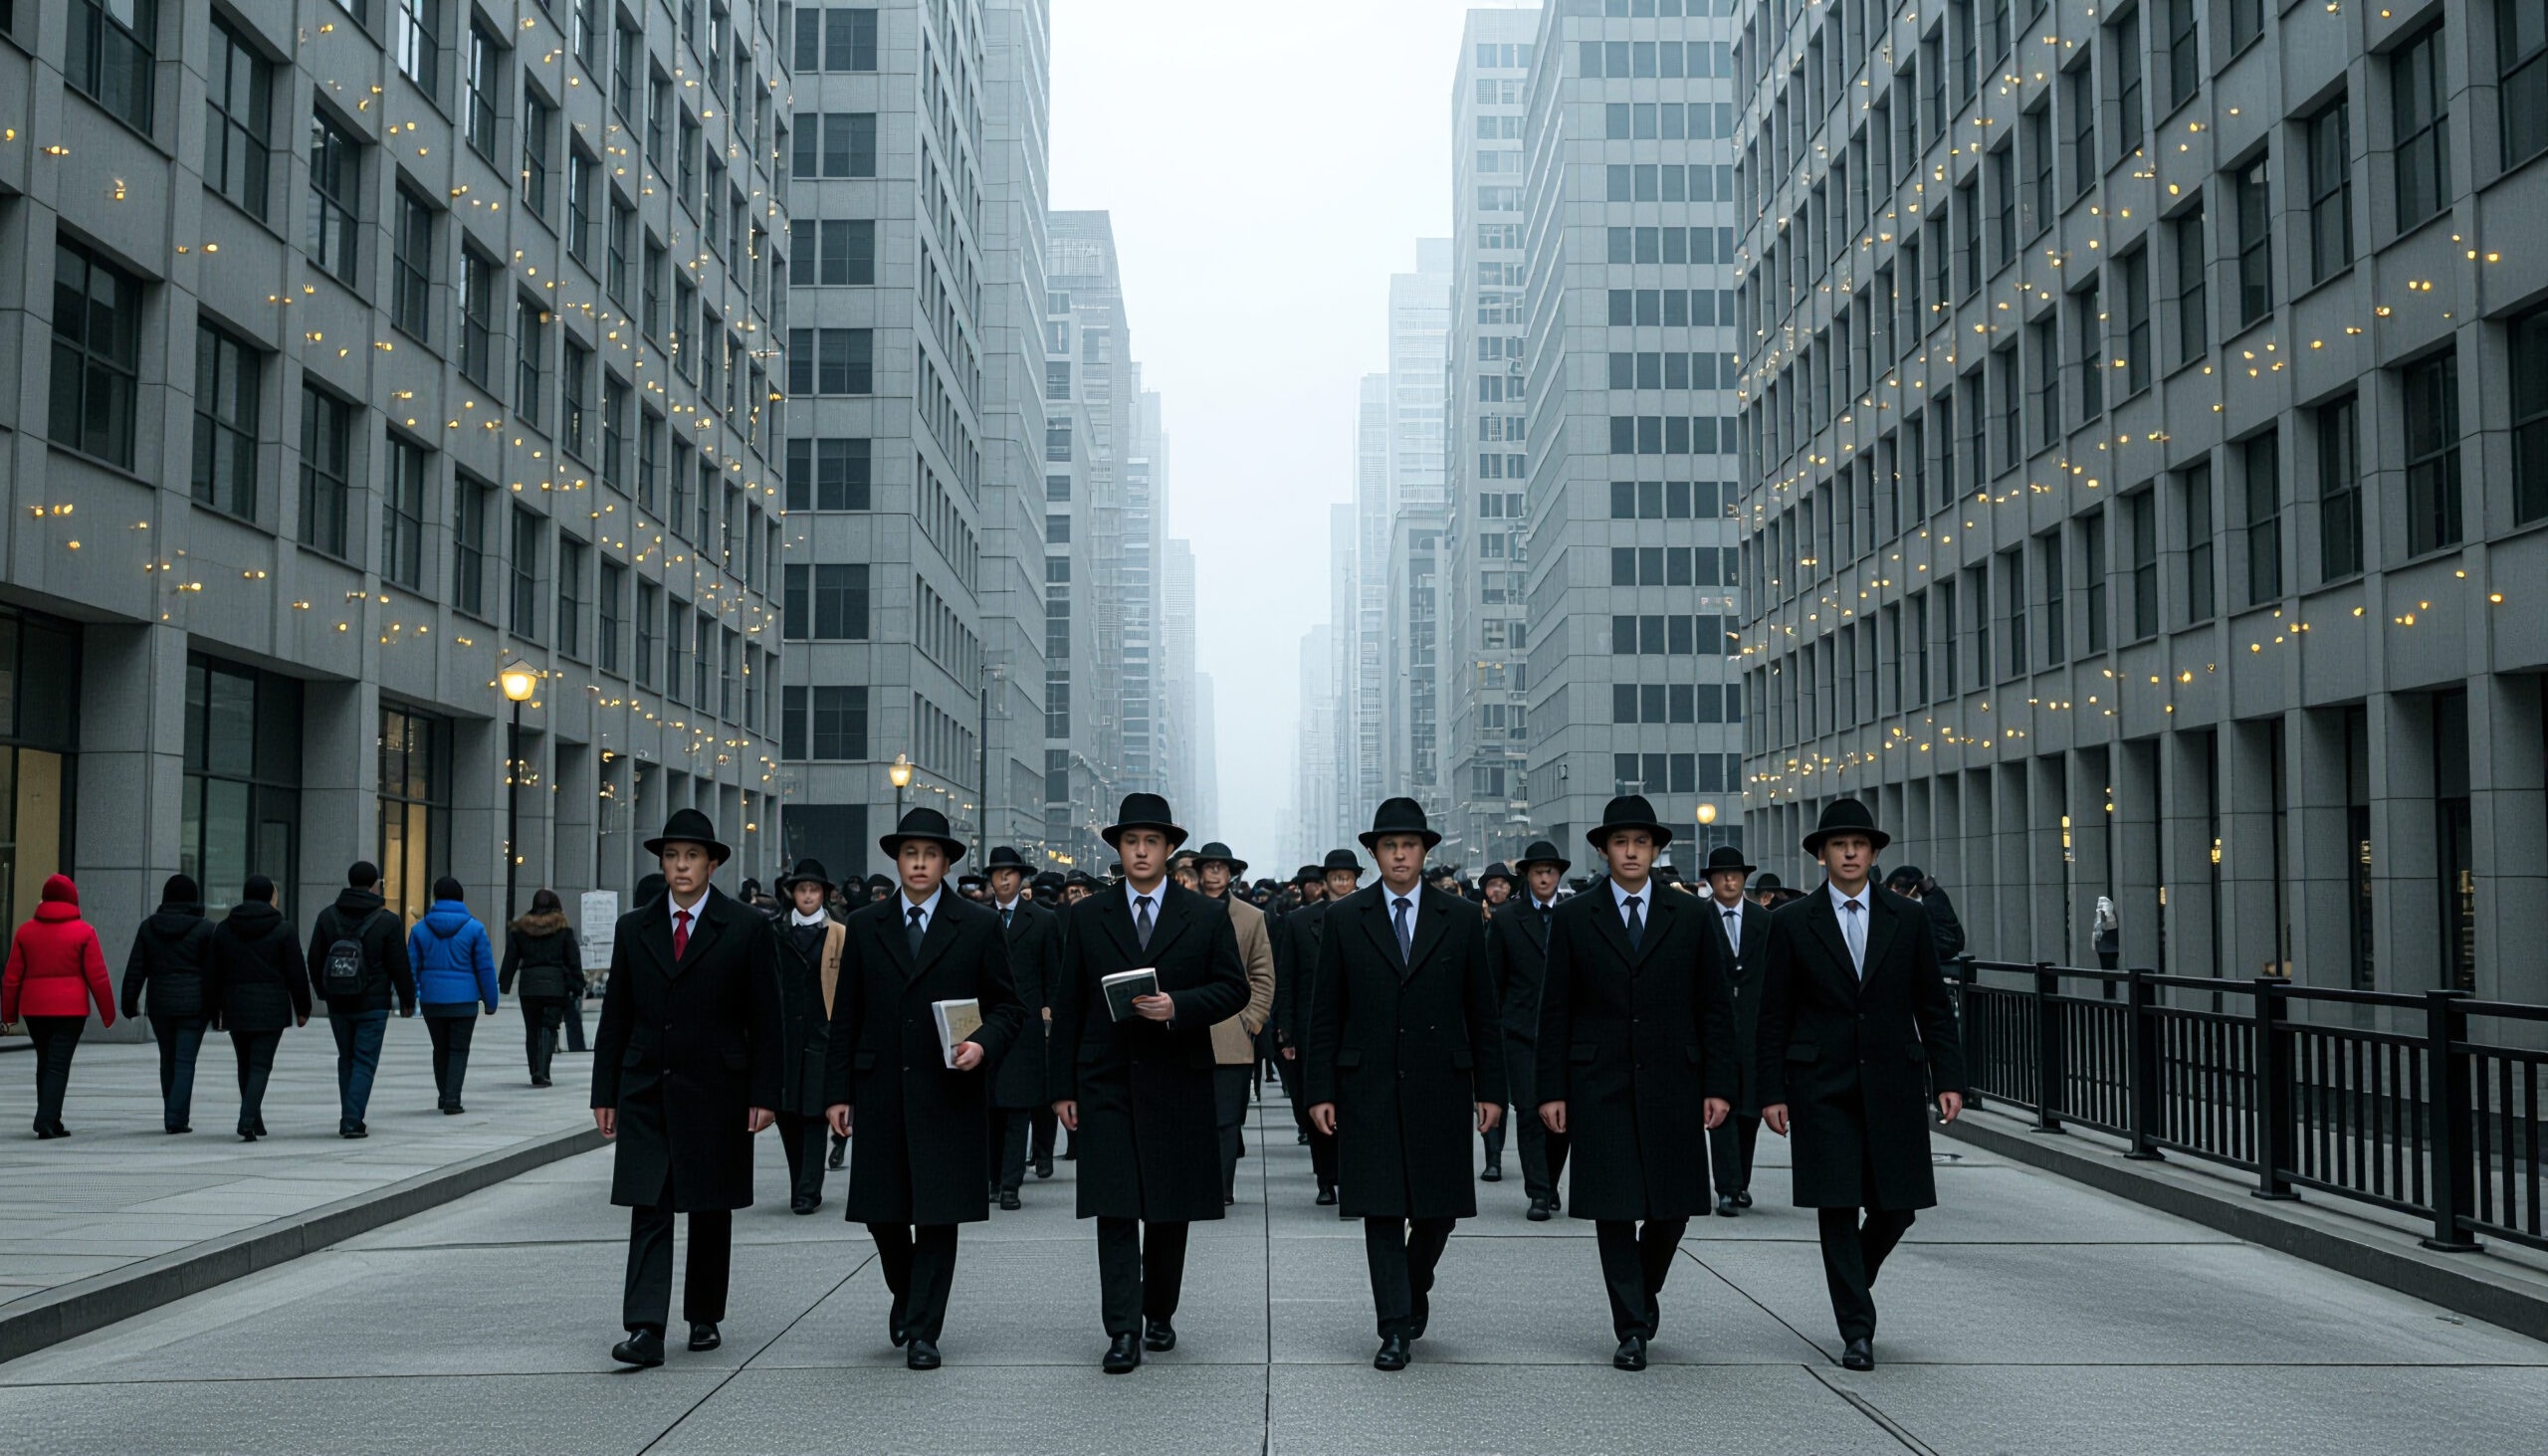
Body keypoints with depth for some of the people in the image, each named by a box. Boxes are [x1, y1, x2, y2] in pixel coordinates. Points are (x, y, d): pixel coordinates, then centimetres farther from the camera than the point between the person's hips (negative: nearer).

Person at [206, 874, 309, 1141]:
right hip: (271, 1007, -3)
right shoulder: (283, 929, -3)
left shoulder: (224, 929, 6)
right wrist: (302, 1009, 4)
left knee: (245, 1065, 15)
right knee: (260, 1066, -2)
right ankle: (247, 1122, -16)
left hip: (235, 1006, 3)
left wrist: (216, 1011, 14)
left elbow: (215, 974, 7)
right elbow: (296, 972, -3)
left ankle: (255, 1122, 20)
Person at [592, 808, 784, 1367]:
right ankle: (645, 1330, -9)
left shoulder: (748, 928, -1)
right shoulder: (634, 928, 8)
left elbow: (765, 1019, -2)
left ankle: (705, 1317, 22)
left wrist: (764, 1095, -7)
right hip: (646, 1091, 2)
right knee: (648, 1211, -5)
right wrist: (605, 1094, 5)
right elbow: (615, 1018, 10)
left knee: (711, 1212, 9)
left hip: (715, 1092, -2)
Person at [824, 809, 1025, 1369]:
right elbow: (845, 1016, 10)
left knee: (938, 1215, -1)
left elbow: (1007, 1007, 5)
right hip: (880, 1092, 2)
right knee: (881, 1211, 6)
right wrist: (838, 1091, 5)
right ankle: (906, 1293, 34)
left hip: (947, 1092, -2)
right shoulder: (865, 926, 9)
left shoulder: (979, 926, 3)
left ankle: (922, 1331, 8)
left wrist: (984, 1044, -15)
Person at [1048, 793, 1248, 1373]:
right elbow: (1068, 1007, 6)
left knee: (1171, 1209, 9)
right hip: (1106, 1081, 0)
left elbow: (1234, 988, 3)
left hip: (1178, 1082, 1)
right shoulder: (1087, 916, 6)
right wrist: (1063, 1086, 1)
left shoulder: (1206, 915, 5)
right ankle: (1123, 1329, -6)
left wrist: (1177, 1007, -15)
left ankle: (1160, 1313, 25)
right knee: (1114, 1209, -7)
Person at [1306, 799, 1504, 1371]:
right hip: (1369, 1086, -1)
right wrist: (1321, 1090, -2)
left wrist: (1490, 1088, 3)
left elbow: (1482, 1011, 7)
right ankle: (1395, 1329, 5)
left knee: (1440, 1208, 5)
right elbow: (1325, 1012, 4)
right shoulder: (1345, 918, 4)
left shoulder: (1460, 918, 6)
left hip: (1440, 1086, 1)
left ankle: (1416, 1286, 33)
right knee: (1382, 1210, -2)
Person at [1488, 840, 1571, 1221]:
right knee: (1531, 1111, -6)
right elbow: (1494, 978, 6)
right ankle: (1539, 1194, -2)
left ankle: (1550, 1182, 24)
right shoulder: (1506, 918, 5)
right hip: (1522, 1030, -1)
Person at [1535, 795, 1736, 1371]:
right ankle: (1632, 1329, 8)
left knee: (1673, 1205, 4)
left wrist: (1718, 1085, -1)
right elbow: (1555, 1011, 4)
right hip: (1599, 1085, -1)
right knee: (1613, 1209, -2)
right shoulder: (1573, 918, 4)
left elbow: (1715, 1007, 7)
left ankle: (1645, 1287, 33)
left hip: (1671, 1084, 1)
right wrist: (1551, 1090, -2)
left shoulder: (1691, 917, 7)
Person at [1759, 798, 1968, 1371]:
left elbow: (1933, 1005, 8)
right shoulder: (1792, 924, 2)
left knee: (1897, 1204, 3)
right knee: (1837, 1206, -3)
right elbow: (1774, 1016, 3)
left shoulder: (1908, 917, 6)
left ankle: (1855, 1275, 33)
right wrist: (1772, 1092, -2)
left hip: (1893, 1082, 2)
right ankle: (1856, 1329, 5)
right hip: (1822, 1085, -2)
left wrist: (1948, 1078, 1)